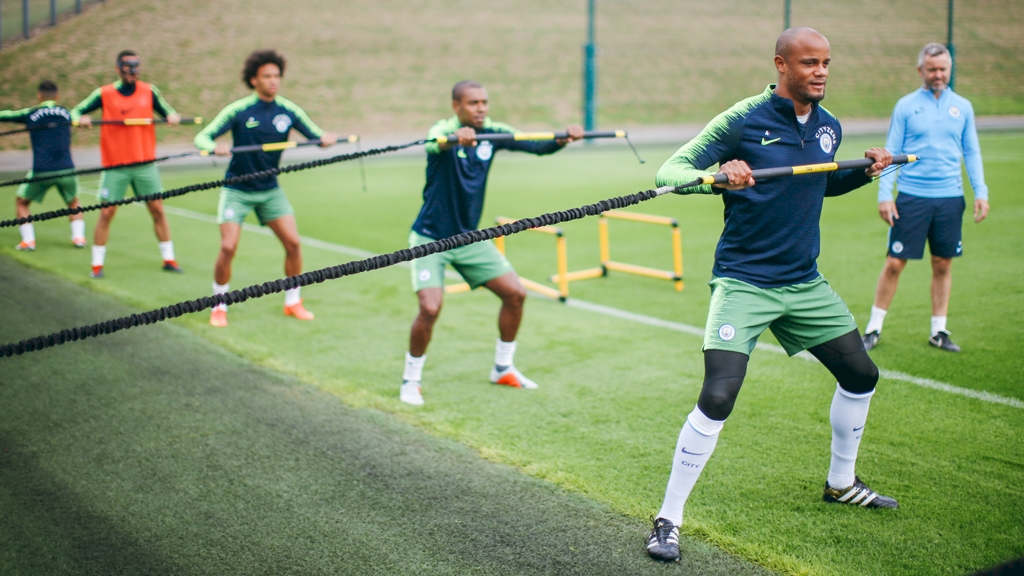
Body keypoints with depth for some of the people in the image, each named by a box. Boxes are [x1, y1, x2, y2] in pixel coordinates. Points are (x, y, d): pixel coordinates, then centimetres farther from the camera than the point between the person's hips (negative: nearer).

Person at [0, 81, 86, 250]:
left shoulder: (30, 114, 4)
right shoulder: (66, 112, 9)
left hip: (41, 171, -2)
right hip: (66, 169, 2)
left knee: (21, 201, 18)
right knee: (73, 203, 25)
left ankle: (28, 240, 6)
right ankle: (78, 236, 8)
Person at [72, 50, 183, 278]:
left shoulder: (149, 91, 4)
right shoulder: (104, 94, -1)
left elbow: (166, 111, 10)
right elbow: (76, 111, 3)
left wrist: (172, 116, -14)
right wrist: (80, 118, -20)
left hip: (145, 163, 2)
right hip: (115, 165, -2)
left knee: (157, 209, 3)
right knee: (107, 212, -2)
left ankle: (168, 259, 15)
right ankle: (97, 264, 8)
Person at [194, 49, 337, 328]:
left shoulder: (288, 110, -3)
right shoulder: (238, 111, -12)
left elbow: (316, 135, 0)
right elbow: (202, 137, -13)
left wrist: (327, 138, -24)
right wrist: (215, 147, -36)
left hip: (270, 190, 3)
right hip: (237, 190, -3)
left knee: (292, 242, -5)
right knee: (228, 247, -13)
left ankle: (293, 302, 13)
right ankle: (219, 306, 6)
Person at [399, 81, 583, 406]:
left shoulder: (493, 133, -2)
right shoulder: (444, 130, -17)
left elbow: (538, 146, -12)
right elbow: (437, 142, -42)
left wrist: (563, 139, -34)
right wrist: (456, 137, -66)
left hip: (469, 237, 6)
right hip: (431, 238, -6)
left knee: (515, 294, 3)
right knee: (430, 308, -20)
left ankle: (503, 368, 22)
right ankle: (411, 379, 2)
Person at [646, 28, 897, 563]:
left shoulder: (828, 127, 6)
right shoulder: (742, 121, -13)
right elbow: (670, 170, -14)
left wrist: (865, 171, 8)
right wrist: (717, 175, -34)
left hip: (805, 282, 7)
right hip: (743, 281, -7)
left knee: (860, 375, 16)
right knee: (717, 399, -18)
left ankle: (841, 482, 40)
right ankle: (668, 520, -5)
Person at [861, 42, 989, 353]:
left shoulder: (962, 107, 9)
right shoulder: (906, 106, 2)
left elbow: (972, 153, 13)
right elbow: (891, 152, 2)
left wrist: (981, 192, 3)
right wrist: (884, 194, -6)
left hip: (950, 198, 2)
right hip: (911, 197, -2)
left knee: (943, 264, 7)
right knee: (894, 263, -3)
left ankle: (939, 330, 17)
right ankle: (874, 327, 9)